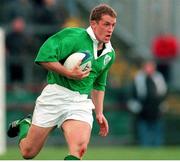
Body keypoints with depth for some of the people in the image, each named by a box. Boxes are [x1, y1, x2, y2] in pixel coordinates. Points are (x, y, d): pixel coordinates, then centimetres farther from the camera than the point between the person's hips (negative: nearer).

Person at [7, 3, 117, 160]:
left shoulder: (109, 54, 11)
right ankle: (24, 126, 42)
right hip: (56, 94, -4)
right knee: (28, 152, 8)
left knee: (79, 149, -25)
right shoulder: (75, 36, -11)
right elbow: (44, 57, -18)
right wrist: (68, 73, -20)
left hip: (81, 102, 4)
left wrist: (99, 113, 20)